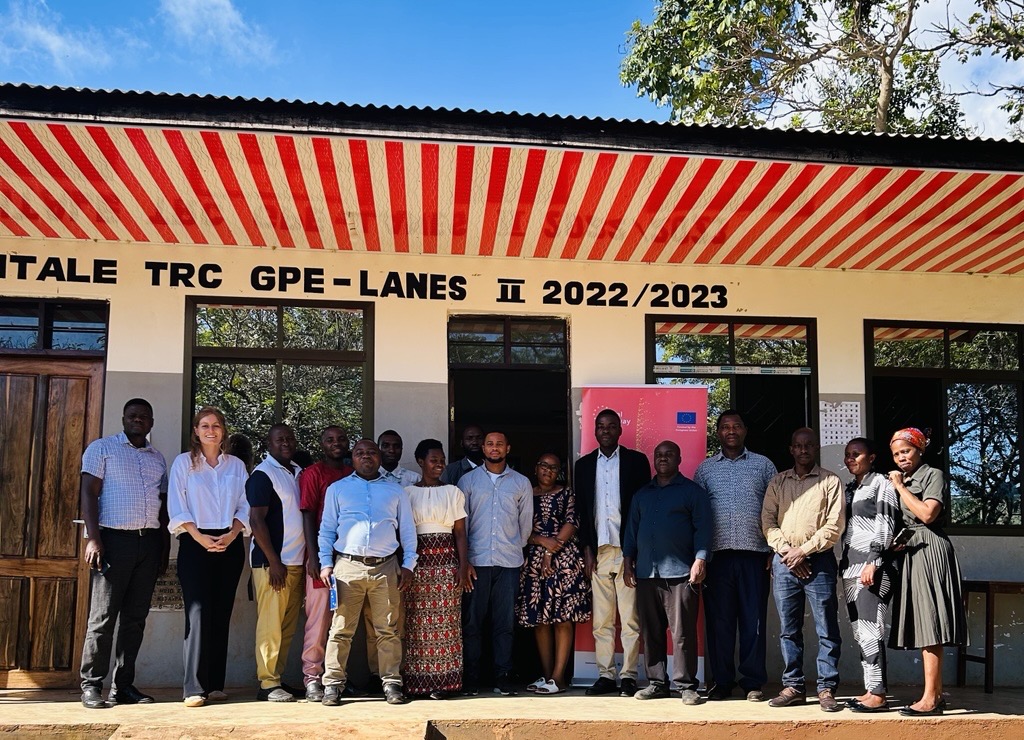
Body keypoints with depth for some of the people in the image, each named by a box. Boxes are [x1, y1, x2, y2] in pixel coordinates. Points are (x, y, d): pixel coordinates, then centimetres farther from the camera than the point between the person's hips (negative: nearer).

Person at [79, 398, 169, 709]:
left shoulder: (158, 458, 19)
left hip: (149, 542, 5)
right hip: (114, 539, -5)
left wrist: (165, 546, 13)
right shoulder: (102, 448, 4)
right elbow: (89, 494, -4)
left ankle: (123, 685, 12)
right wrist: (93, 539, -14)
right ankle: (91, 685, 2)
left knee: (135, 617, 6)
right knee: (103, 617, -5)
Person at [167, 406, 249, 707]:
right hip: (195, 543, -3)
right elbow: (176, 507, -1)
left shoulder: (236, 465, 13)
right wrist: (200, 537, -12)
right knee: (198, 612, -11)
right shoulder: (183, 463, 6)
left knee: (222, 614, 3)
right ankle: (194, 688, -11)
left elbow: (245, 506, 9)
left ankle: (215, 684, 7)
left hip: (229, 544, 3)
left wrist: (232, 534, -8)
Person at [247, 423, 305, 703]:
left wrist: (307, 556, 12)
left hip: (296, 561, 7)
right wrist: (274, 562, -15)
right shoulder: (262, 474, -7)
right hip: (272, 562, -7)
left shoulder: (298, 472, 16)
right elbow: (256, 521, -12)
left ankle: (278, 677, 15)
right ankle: (267, 684, -1)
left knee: (288, 625, 8)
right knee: (270, 624, -5)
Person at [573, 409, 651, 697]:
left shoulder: (636, 460, 5)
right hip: (598, 551, 3)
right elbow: (581, 510, 12)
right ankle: (605, 676, 9)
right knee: (601, 619, 4)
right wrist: (587, 550, 4)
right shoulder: (584, 465, 13)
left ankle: (628, 676, 2)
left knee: (630, 618, -3)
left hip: (628, 551, -3)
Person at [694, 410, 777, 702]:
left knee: (753, 620, 1)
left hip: (754, 553, -1)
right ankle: (722, 681, 12)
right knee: (719, 619, 3)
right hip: (717, 554, 1)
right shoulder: (705, 468, 13)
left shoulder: (763, 465, 10)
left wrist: (775, 549, 1)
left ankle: (753, 682, 10)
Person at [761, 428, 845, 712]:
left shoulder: (831, 481, 4)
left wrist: (804, 550, -10)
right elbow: (767, 521, 7)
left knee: (827, 629, -3)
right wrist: (787, 551, -6)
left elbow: (834, 526, -4)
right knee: (788, 629, 6)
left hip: (819, 560, -3)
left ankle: (826, 689, 3)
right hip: (784, 560, 3)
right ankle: (793, 687, 13)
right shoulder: (777, 482, 14)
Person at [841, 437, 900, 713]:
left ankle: (878, 694, -9)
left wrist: (873, 563, -17)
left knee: (869, 628, -12)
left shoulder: (881, 484, -2)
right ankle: (871, 690, 11)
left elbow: (885, 526, -10)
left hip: (874, 567, -8)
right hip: (851, 566, 8)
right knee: (859, 631, 7)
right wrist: (844, 566, 14)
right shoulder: (849, 488, 19)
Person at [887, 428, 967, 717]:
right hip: (909, 552, 9)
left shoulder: (933, 475, -4)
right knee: (923, 625, 8)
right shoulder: (903, 480, 19)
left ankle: (930, 699, -13)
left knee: (928, 624, -12)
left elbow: (927, 513, -18)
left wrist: (901, 487, -11)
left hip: (928, 549, -9)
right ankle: (937, 693, 13)